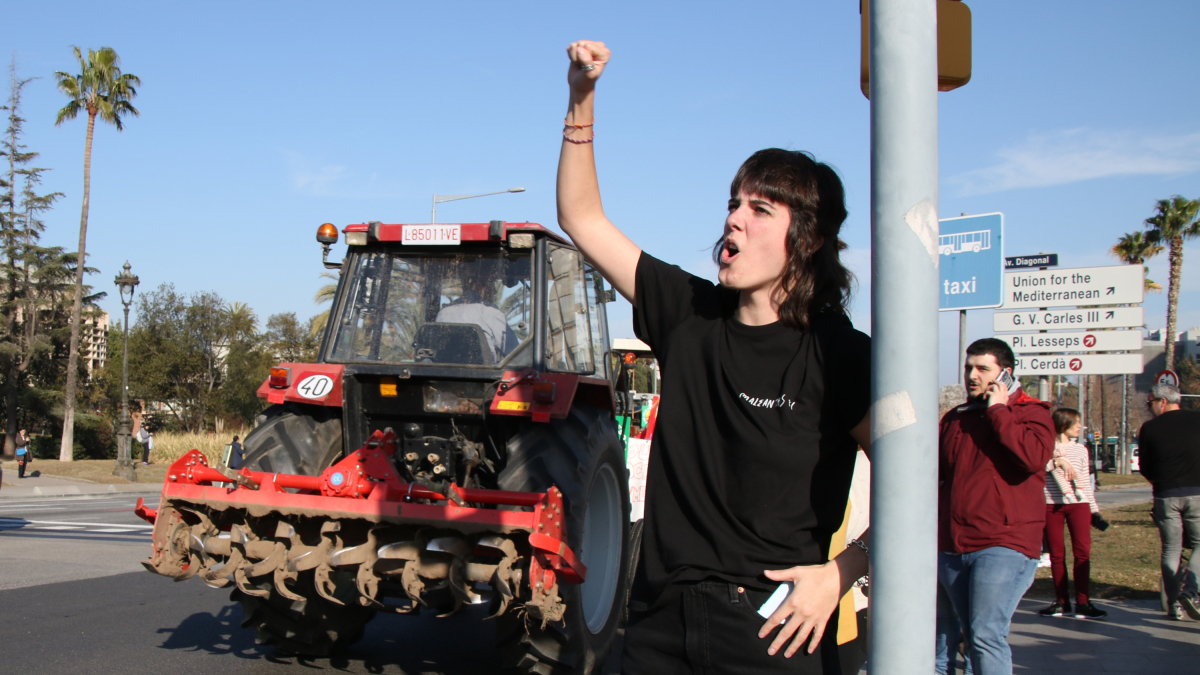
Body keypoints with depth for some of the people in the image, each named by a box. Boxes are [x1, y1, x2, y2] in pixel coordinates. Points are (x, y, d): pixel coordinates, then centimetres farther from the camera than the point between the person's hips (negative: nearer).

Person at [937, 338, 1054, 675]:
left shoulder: (1030, 412, 0)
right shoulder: (954, 419, 17)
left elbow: (1034, 457, -21)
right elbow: (936, 471, 26)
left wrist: (998, 411, -14)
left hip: (1004, 545, -6)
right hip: (952, 548, 6)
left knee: (986, 635, -16)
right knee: (972, 637, 11)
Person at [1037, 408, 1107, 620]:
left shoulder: (1080, 450, 16)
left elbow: (1085, 481, 18)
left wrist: (1095, 509, 14)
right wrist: (1058, 461, -21)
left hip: (1078, 504, 3)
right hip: (1051, 504, -3)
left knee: (1083, 551, -8)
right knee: (1057, 554, 1)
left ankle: (1082, 603, -6)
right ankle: (1062, 602, 9)